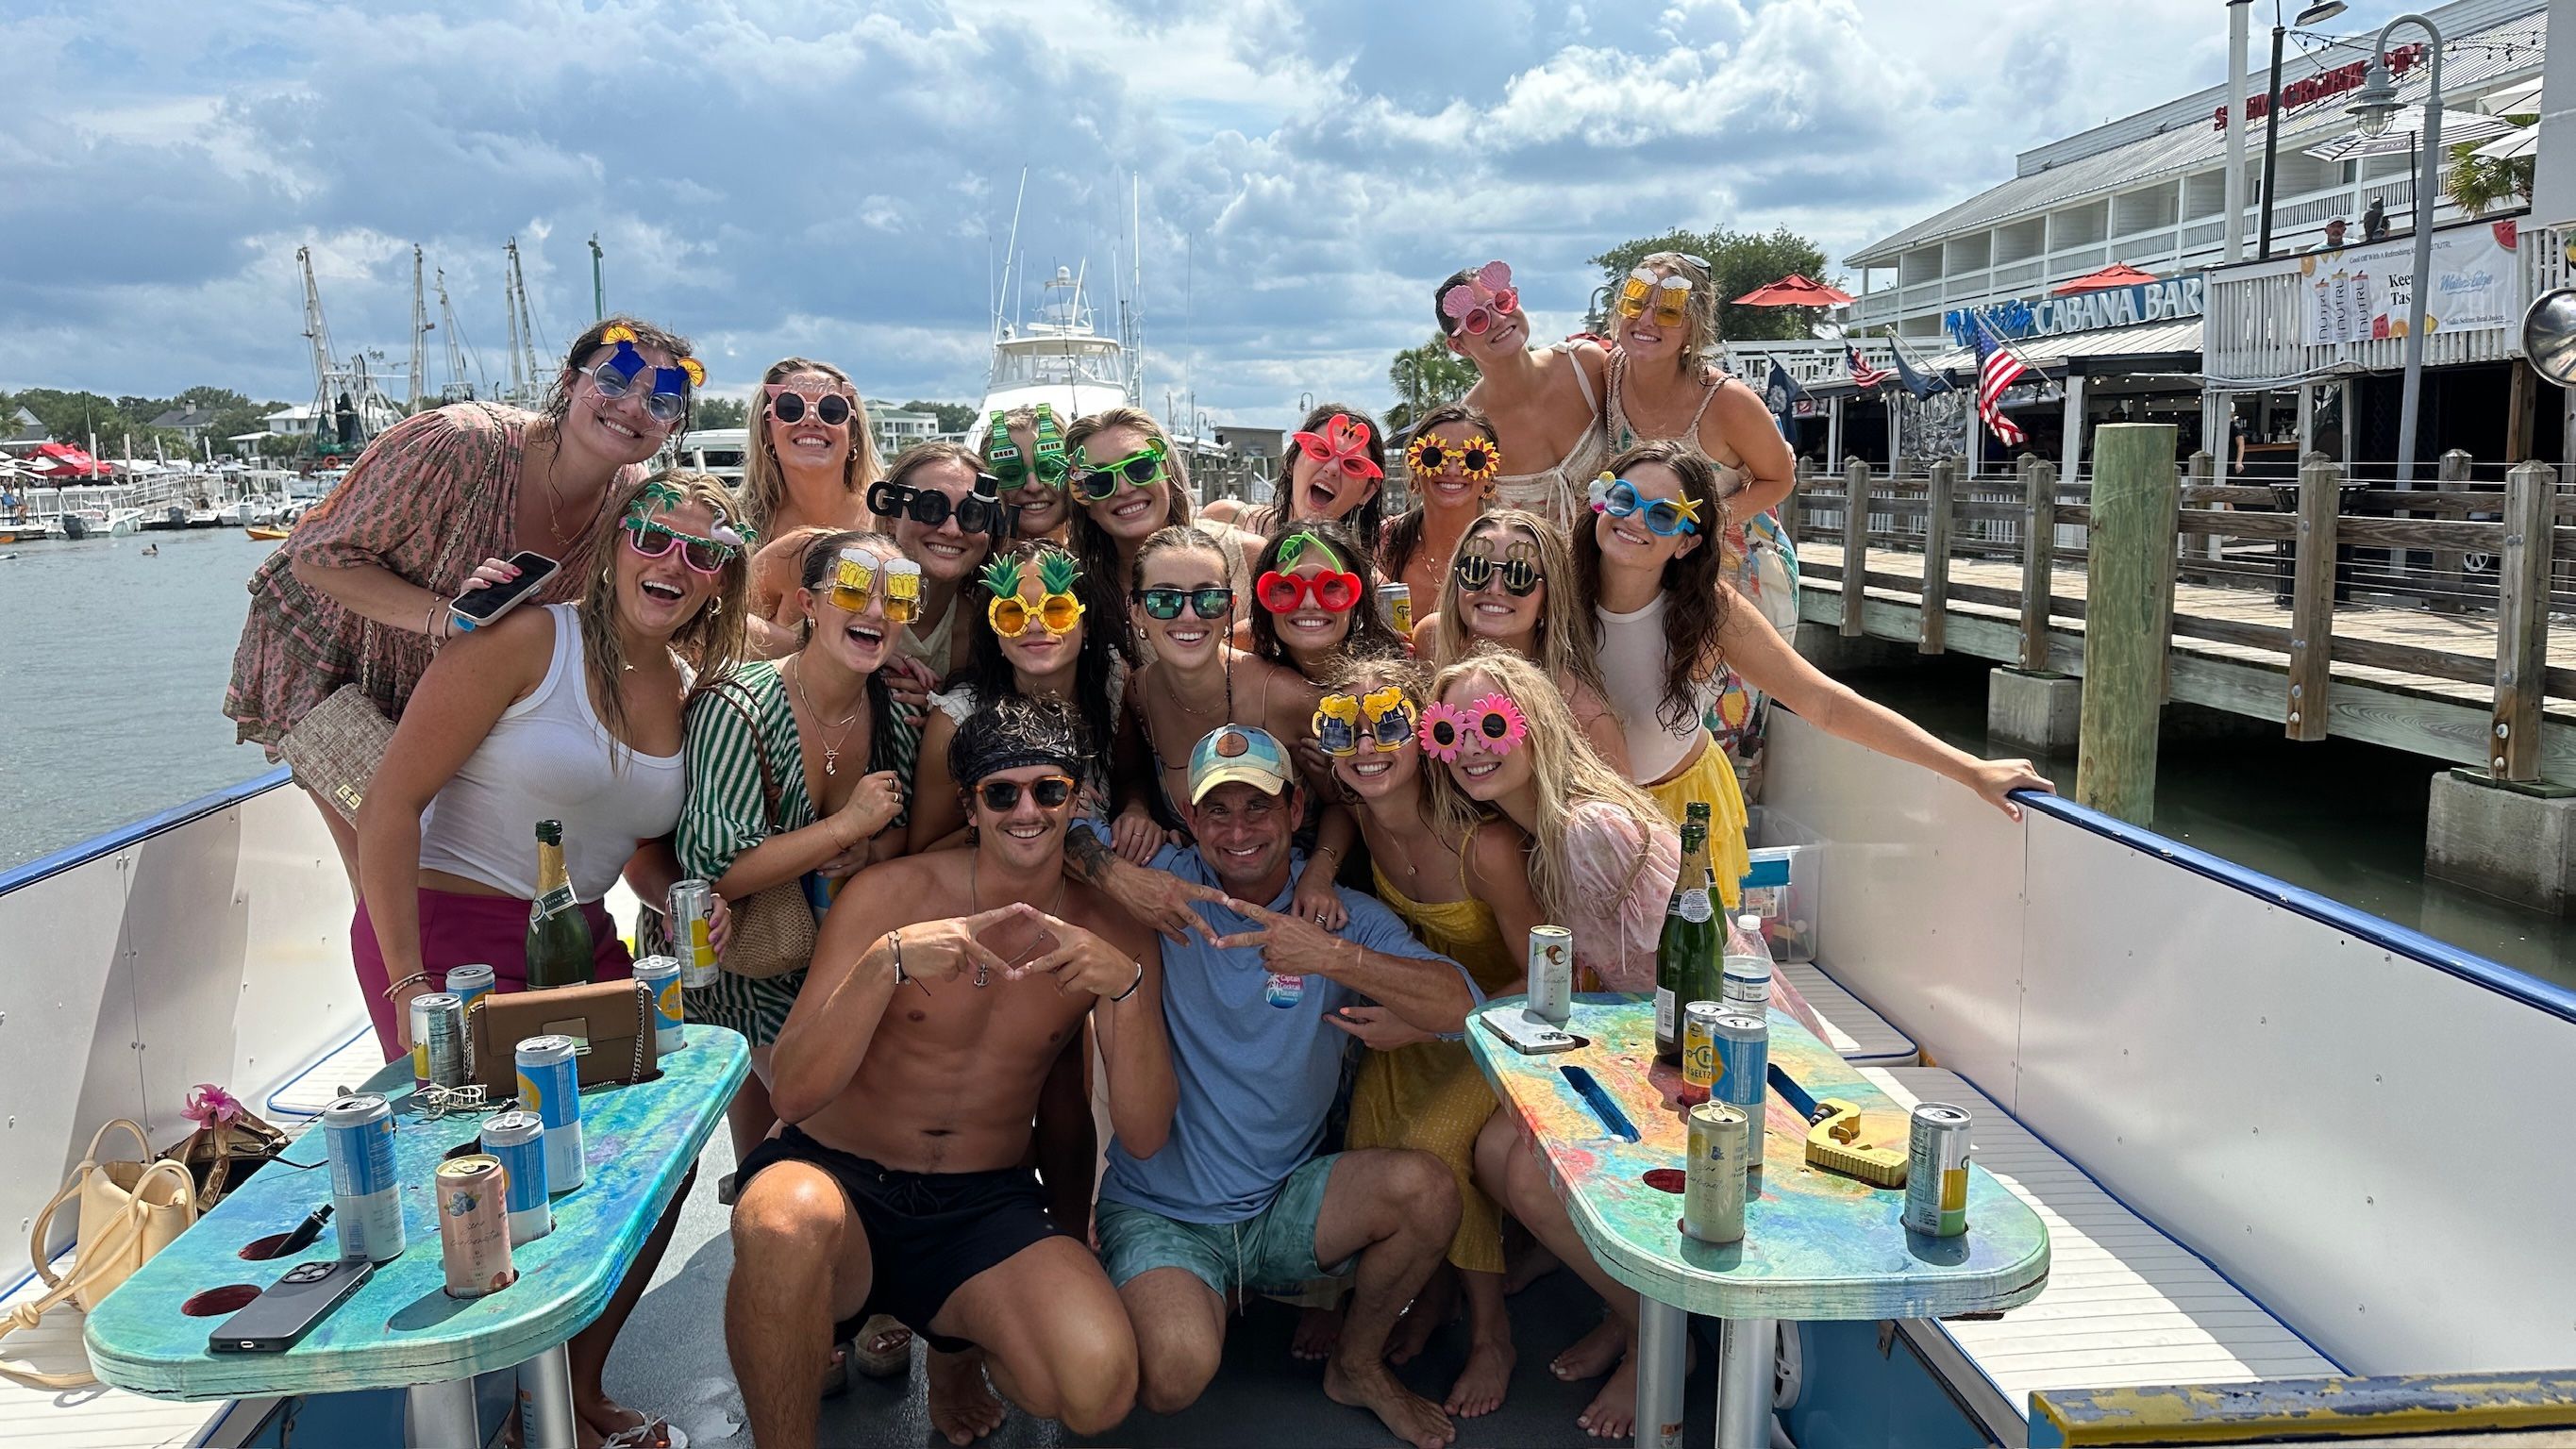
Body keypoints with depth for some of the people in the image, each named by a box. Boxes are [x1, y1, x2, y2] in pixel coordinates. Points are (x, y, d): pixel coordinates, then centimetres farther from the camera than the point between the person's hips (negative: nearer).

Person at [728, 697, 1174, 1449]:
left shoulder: (1114, 939, 0)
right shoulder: (891, 896, -7)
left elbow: (1145, 1137, -6)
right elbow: (791, 1096, -13)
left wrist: (1128, 986, -22)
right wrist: (889, 961, -28)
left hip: (985, 1208, 2)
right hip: (841, 1179, -2)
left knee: (1098, 1386, -25)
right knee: (786, 1226, -39)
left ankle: (959, 1347, 11)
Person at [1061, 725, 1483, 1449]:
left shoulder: (1343, 916, -3)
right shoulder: (1163, 881, -5)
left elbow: (1460, 1006, -17)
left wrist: (1336, 957, -30)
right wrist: (1115, 873, -25)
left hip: (1285, 1206, 2)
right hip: (1160, 1214, -2)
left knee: (1426, 1187, -25)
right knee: (1174, 1375, -29)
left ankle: (1358, 1364, 6)